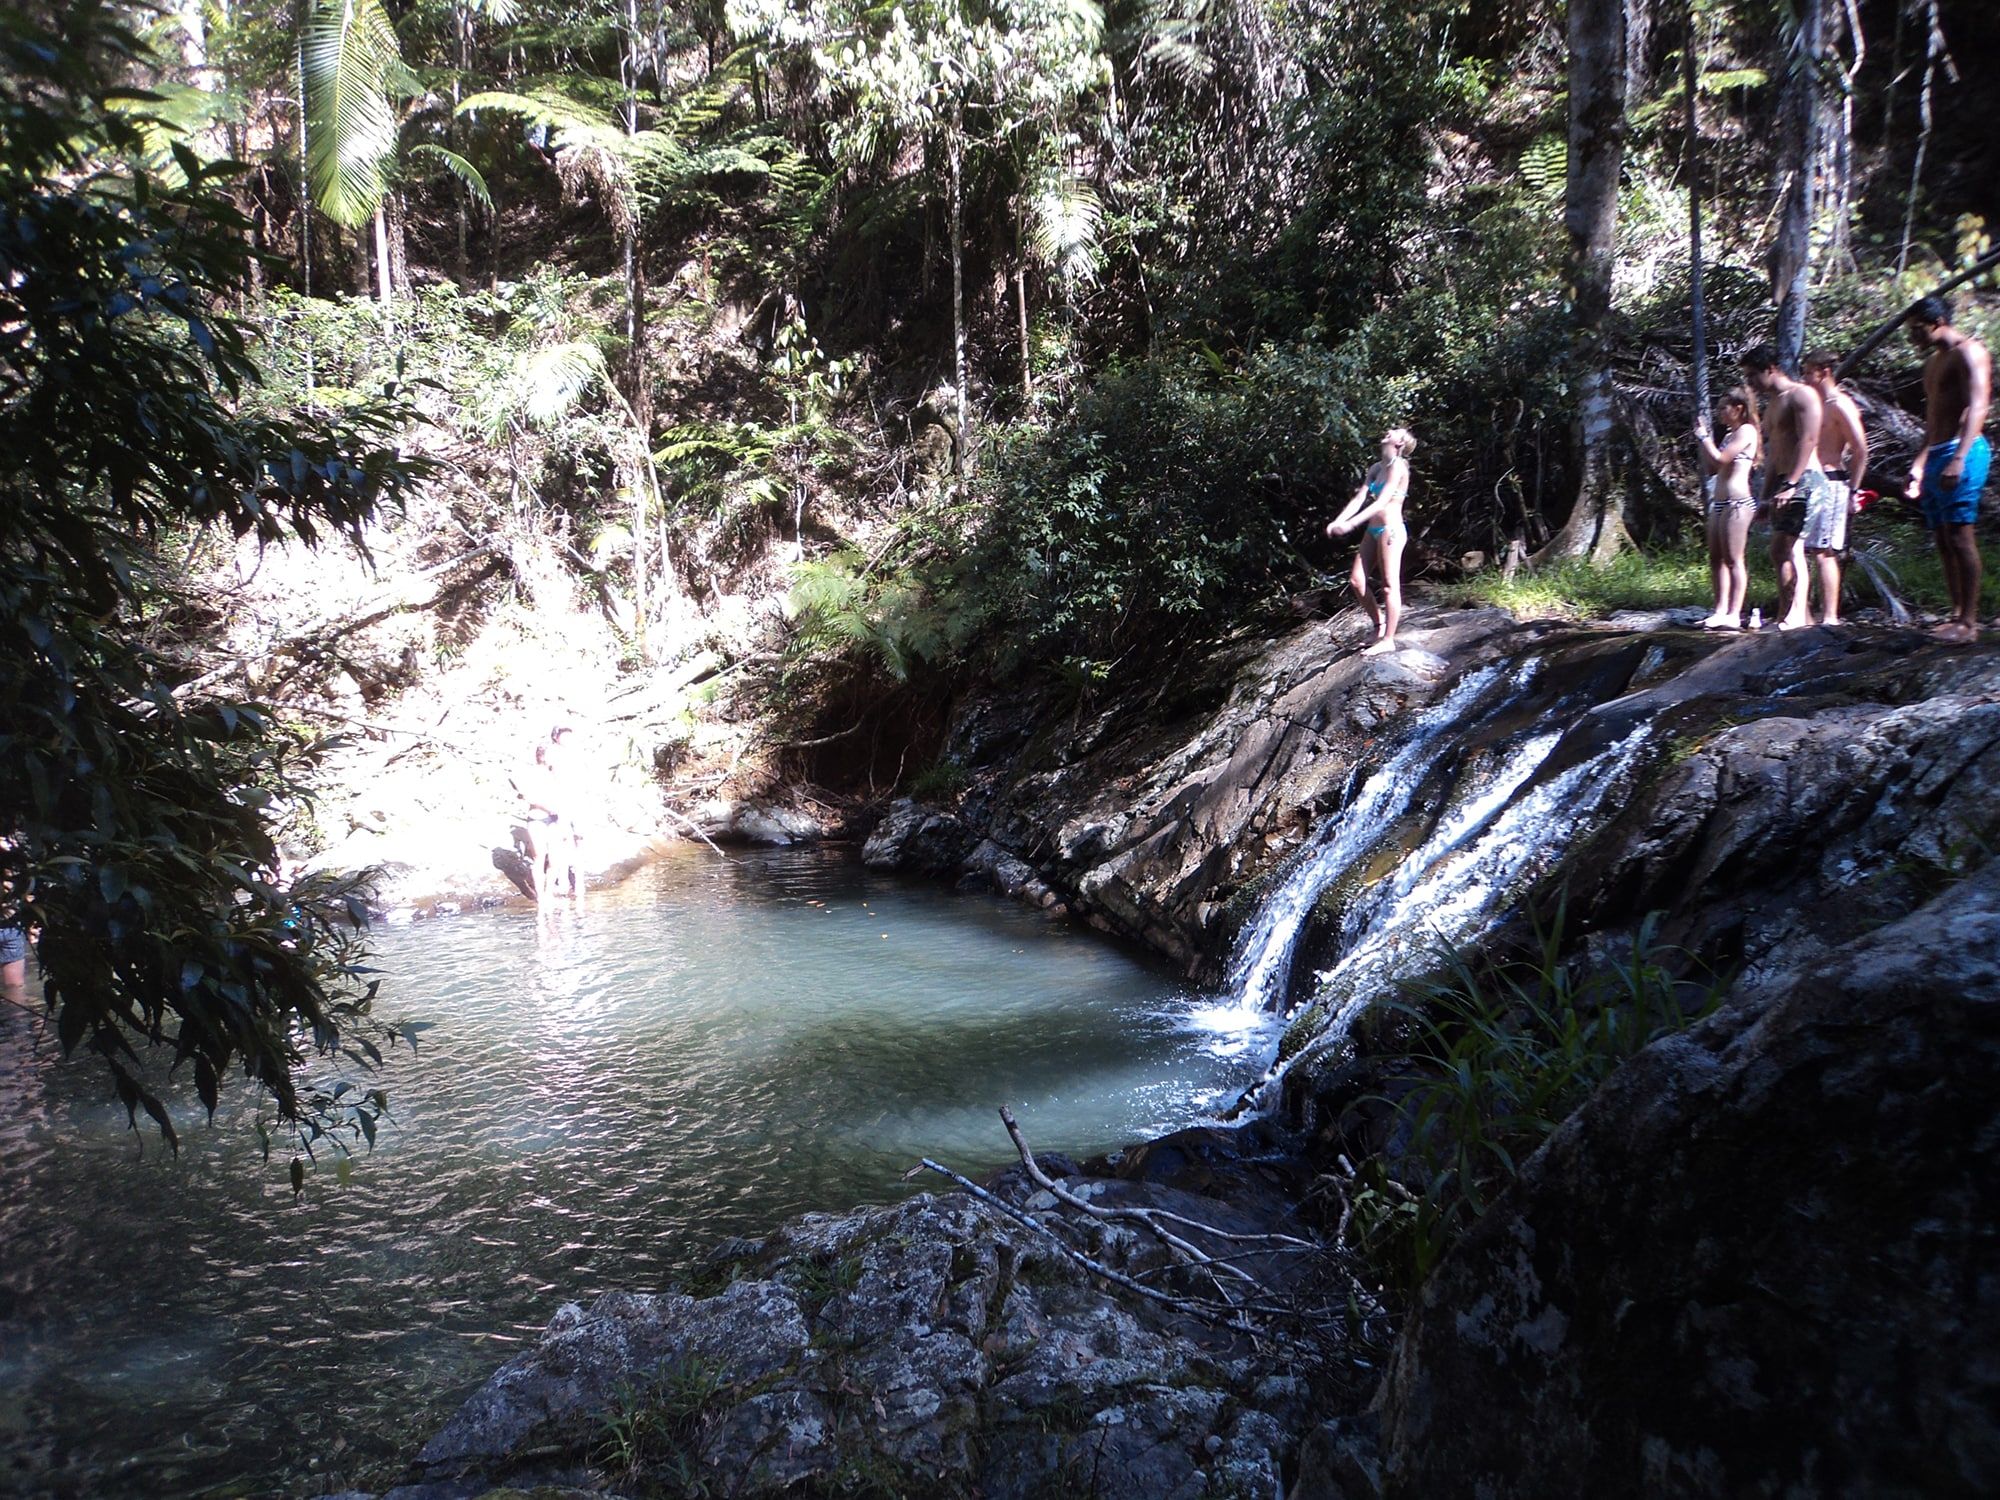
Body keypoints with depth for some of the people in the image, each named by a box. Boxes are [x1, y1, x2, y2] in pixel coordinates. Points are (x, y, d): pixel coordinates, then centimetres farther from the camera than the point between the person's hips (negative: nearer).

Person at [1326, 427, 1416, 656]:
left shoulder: (1398, 467, -12)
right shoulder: (1376, 468, 12)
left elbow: (1382, 502, -21)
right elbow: (1359, 499, 8)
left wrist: (1351, 524, -27)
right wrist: (1338, 521, -7)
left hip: (1391, 530, -8)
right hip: (1373, 530, 8)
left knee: (1389, 585, -4)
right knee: (1356, 580, 7)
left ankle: (1388, 640, 1)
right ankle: (1379, 622, 23)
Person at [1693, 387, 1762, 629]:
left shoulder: (1746, 431, -7)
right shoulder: (1729, 433, 20)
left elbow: (1720, 459, -19)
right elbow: (1711, 468, 19)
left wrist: (1703, 437, -5)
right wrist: (1703, 440, 12)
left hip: (1737, 502, -10)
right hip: (1719, 502, 10)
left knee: (1733, 559, -9)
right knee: (1716, 558, 8)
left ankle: (1734, 614, -9)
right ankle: (1721, 611, 10)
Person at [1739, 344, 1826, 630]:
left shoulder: (1801, 395, -6)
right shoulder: (1772, 406, 22)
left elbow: (1808, 440, -17)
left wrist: (1790, 485, -24)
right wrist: (1766, 496, 18)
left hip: (1804, 480, -10)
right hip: (1784, 484, 10)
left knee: (1790, 548, -16)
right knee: (1779, 551, 6)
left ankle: (1795, 617, -20)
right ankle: (1801, 617, 8)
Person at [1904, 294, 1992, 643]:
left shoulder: (1969, 352, -6)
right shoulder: (1933, 362, 23)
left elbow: (1977, 408, -16)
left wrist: (1958, 459, -26)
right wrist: (1920, 464, 23)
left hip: (1962, 451, -9)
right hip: (1936, 455, 9)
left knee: (1959, 535, -12)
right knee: (1942, 539, 6)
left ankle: (1968, 621, -12)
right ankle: (1957, 614, 8)